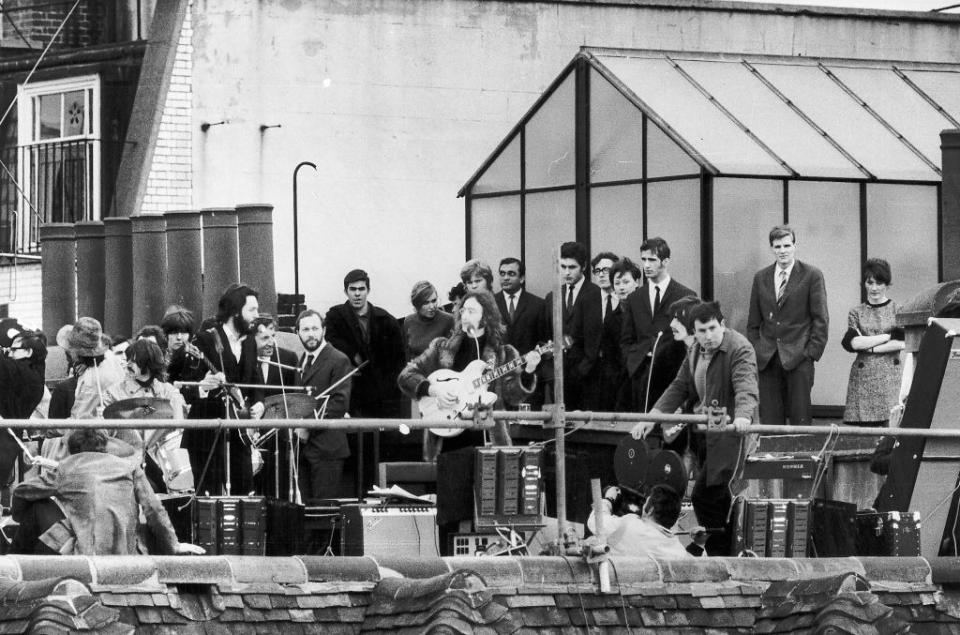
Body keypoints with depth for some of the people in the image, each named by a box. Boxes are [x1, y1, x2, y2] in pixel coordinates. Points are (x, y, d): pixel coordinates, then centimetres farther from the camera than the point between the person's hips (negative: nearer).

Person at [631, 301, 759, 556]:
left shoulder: (740, 349, -11)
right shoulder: (695, 352, 14)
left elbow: (746, 388, -25)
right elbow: (679, 388, 17)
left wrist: (742, 416, -43)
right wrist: (652, 417, 6)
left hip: (728, 432, -8)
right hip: (702, 431, 8)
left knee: (704, 495, -13)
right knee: (718, 497, 11)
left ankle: (718, 551, -6)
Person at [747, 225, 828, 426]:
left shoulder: (811, 276, 0)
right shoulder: (761, 278, 13)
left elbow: (821, 319, -1)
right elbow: (753, 322, 16)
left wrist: (812, 352, -8)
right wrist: (754, 352, 6)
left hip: (798, 358, -4)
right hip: (767, 360, 4)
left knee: (800, 418, -4)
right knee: (770, 419, 1)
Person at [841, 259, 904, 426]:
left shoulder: (898, 311, 8)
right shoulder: (856, 313, 12)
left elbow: (902, 343, -6)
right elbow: (853, 343, -4)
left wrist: (868, 347, -6)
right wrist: (889, 336, -4)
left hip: (891, 379, -1)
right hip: (863, 379, 1)